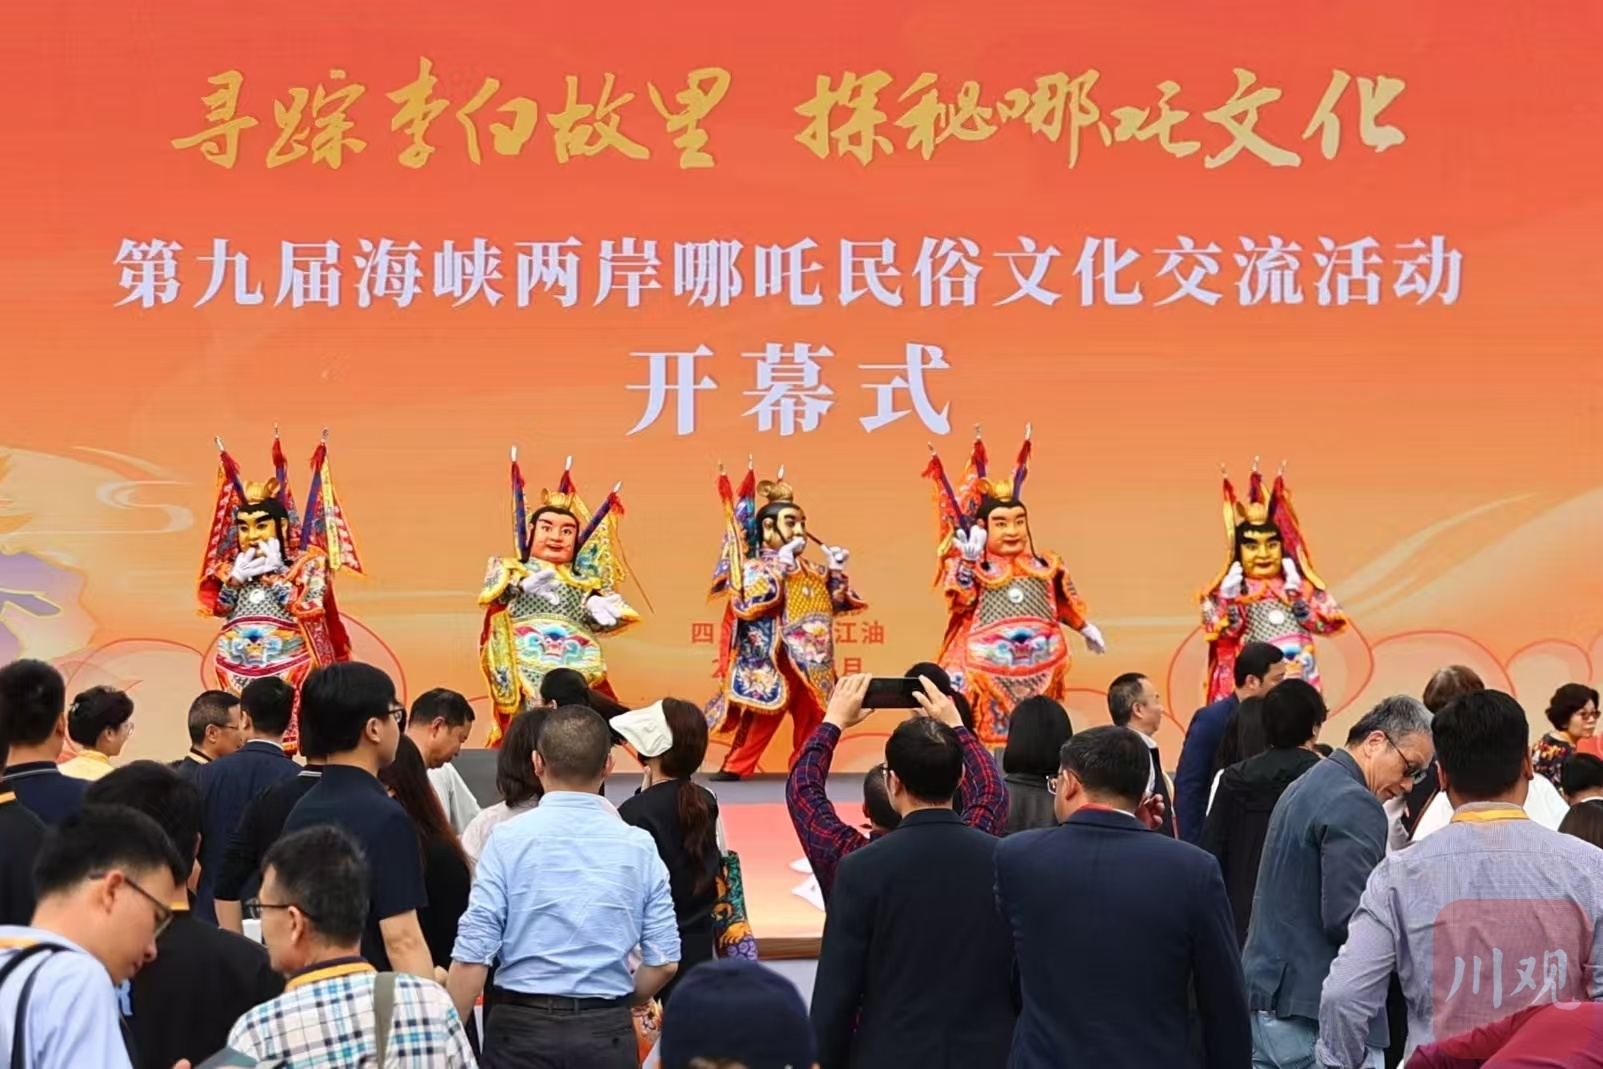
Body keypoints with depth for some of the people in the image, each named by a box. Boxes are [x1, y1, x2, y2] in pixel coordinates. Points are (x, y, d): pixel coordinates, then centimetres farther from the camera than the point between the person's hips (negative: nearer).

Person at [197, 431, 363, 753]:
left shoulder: (304, 564, 0)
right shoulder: (233, 567, 12)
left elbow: (306, 608, -13)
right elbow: (219, 608, 7)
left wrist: (274, 574, -10)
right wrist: (236, 577, -6)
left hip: (285, 662, -4)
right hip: (239, 666, 4)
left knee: (284, 738, -8)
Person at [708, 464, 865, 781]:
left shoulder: (810, 570, 17)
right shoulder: (752, 567, -4)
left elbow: (835, 605, 21)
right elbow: (751, 601, -22)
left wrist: (835, 571, 8)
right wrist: (781, 564, -18)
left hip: (809, 661, 7)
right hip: (772, 658, -7)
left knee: (811, 716, 10)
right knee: (764, 713, -13)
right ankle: (735, 766, -9)